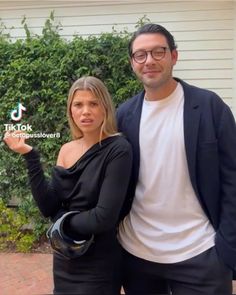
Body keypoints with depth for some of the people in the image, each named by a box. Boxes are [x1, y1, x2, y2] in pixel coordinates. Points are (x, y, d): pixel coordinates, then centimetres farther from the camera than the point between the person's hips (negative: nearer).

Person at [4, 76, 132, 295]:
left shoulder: (117, 150, -17)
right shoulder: (67, 150, 0)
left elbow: (104, 218, -23)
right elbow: (49, 208, -6)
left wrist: (62, 220, -7)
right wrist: (30, 156, -12)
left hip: (98, 265, -6)